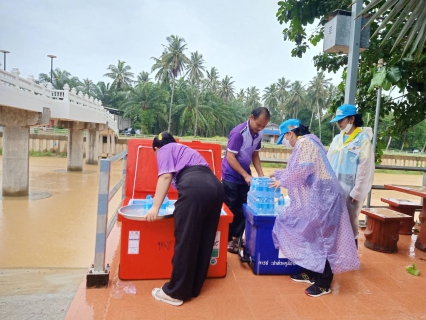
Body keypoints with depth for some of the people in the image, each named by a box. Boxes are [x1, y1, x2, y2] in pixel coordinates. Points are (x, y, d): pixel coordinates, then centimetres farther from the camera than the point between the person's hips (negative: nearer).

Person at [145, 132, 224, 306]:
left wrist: (155, 207, 0)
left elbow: (166, 176, 1)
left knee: (184, 242, 1)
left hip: (195, 187, -8)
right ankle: (193, 289, 26)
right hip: (215, 186, 8)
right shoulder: (184, 149, 40)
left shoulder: (165, 150, 18)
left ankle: (175, 293, 13)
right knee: (204, 242, 13)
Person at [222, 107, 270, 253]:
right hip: (231, 176, -7)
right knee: (230, 210, 1)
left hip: (245, 177, 7)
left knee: (243, 210, 8)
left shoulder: (258, 134, 0)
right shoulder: (238, 132, -22)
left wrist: (260, 174, -1)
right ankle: (226, 239, 15)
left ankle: (236, 237, 21)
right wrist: (245, 175, -21)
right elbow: (230, 157, -22)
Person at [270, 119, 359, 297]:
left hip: (320, 195, -10)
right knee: (311, 234, 14)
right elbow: (297, 169, 30)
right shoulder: (305, 143, 20)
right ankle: (311, 273, 24)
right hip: (314, 195, 10)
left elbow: (302, 170, -20)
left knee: (321, 236, -5)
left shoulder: (304, 142, -11)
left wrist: (282, 181, -8)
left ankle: (324, 283, 4)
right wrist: (279, 174, 34)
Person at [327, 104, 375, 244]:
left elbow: (364, 169, -11)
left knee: (350, 225, 3)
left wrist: (356, 192, -14)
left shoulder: (363, 139, -7)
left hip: (350, 190, -6)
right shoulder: (337, 139, 11)